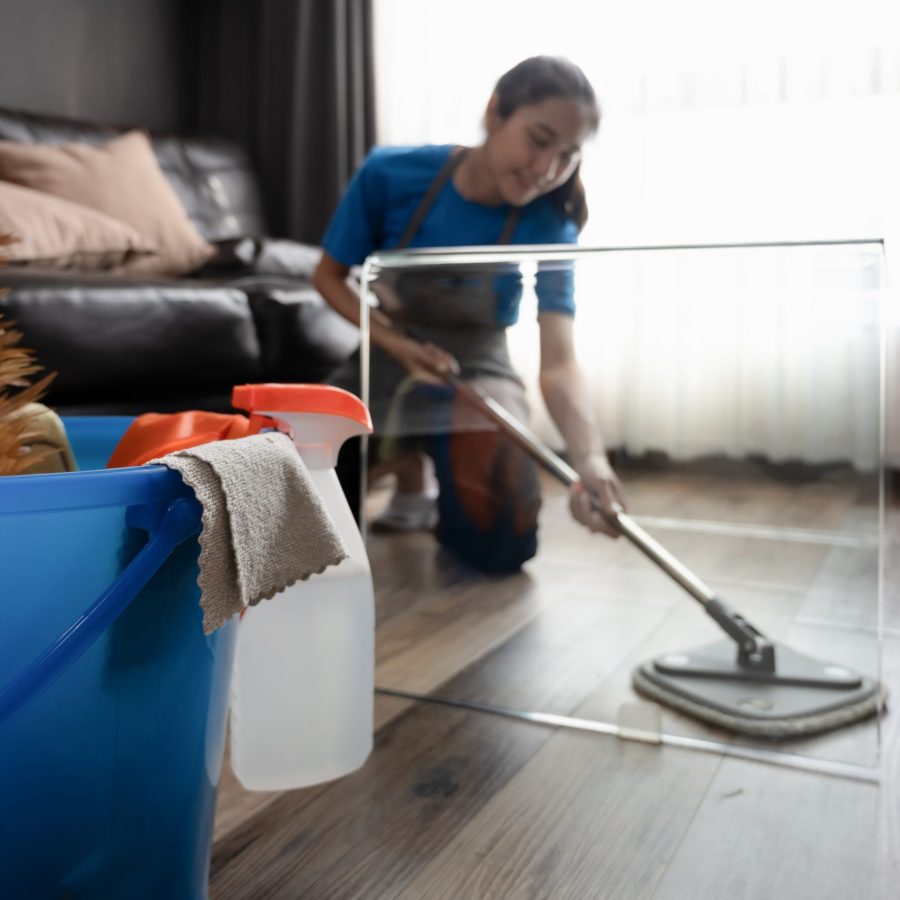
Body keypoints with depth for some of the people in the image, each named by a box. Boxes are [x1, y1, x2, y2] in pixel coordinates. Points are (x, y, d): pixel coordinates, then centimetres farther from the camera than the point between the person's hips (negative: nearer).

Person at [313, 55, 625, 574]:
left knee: (501, 546, -20)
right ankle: (406, 460, 17)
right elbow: (330, 276, -5)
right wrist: (400, 345, -22)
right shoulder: (391, 175, -20)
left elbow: (559, 362, -32)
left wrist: (591, 459, -52)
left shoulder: (549, 227, -21)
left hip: (476, 373, -1)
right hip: (385, 362, 1)